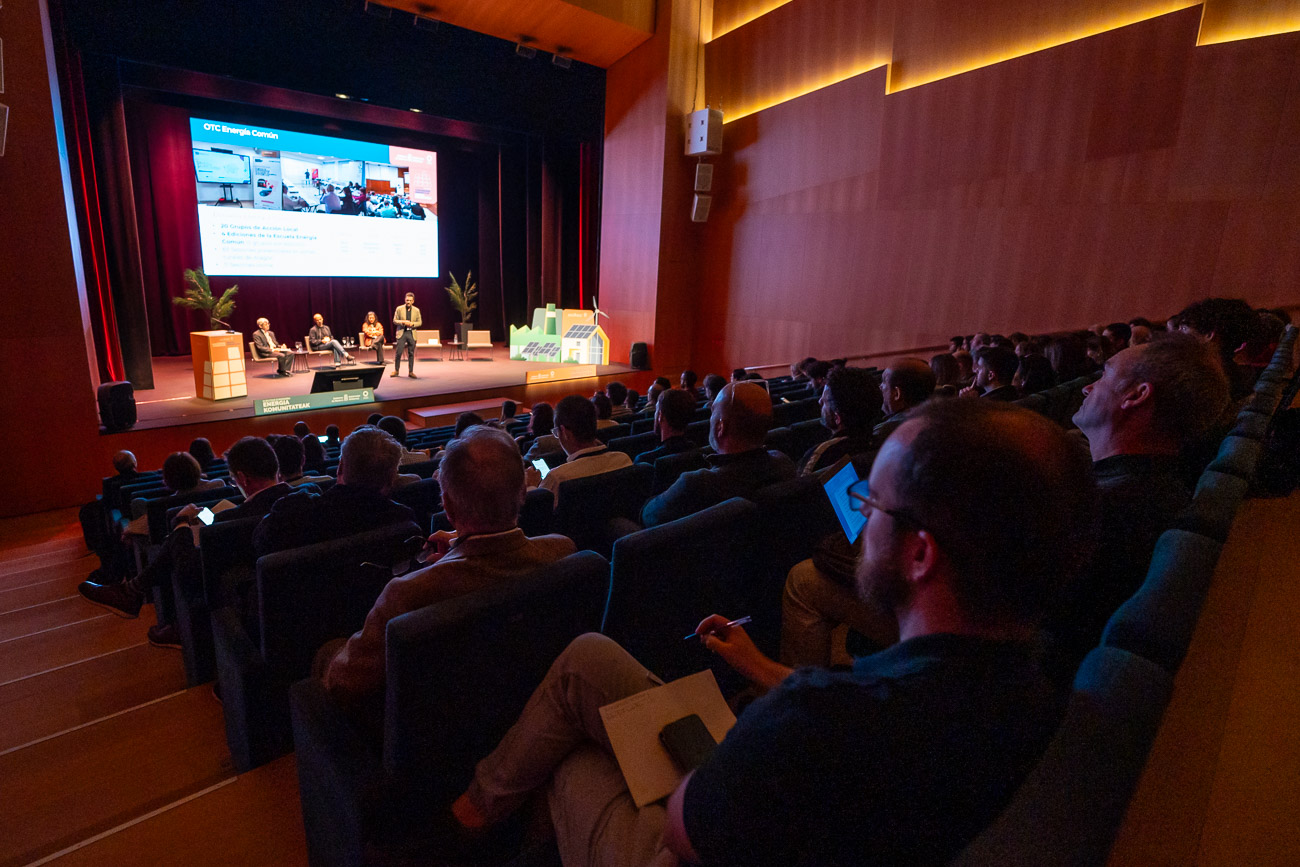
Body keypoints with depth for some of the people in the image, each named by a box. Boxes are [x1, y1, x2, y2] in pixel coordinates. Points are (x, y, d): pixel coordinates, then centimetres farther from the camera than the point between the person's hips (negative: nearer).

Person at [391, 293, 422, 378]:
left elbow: (420, 322, 7)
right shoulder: (399, 309, 3)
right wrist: (403, 322, -16)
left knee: (411, 354, 3)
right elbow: (394, 321, 2)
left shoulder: (416, 310, 7)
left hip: (412, 333, 1)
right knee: (398, 353, -3)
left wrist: (412, 324, -12)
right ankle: (396, 370, 11)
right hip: (401, 333, -1)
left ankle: (410, 372, 11)